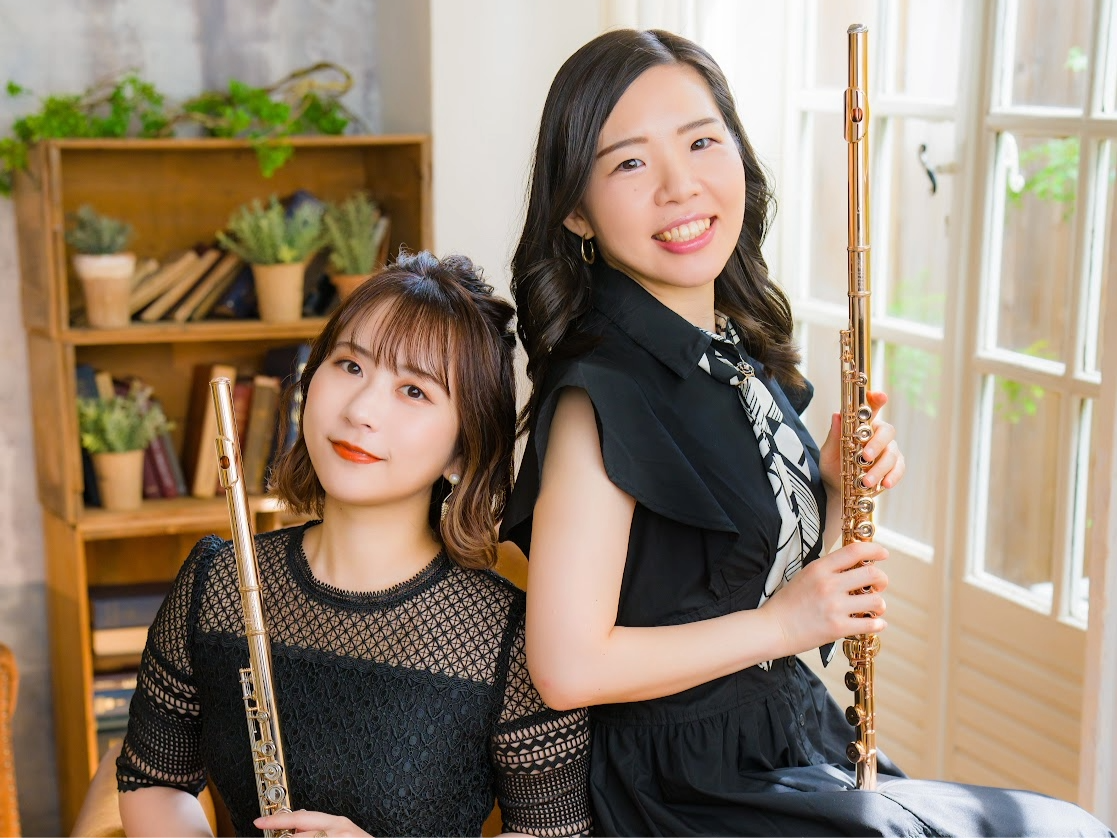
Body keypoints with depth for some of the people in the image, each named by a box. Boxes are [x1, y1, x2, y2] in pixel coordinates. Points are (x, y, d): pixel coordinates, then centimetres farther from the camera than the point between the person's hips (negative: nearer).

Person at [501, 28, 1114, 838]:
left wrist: (840, 490, -5)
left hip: (797, 732, 8)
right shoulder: (599, 394, -21)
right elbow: (568, 666, -25)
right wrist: (783, 623, -17)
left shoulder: (741, 348, 4)